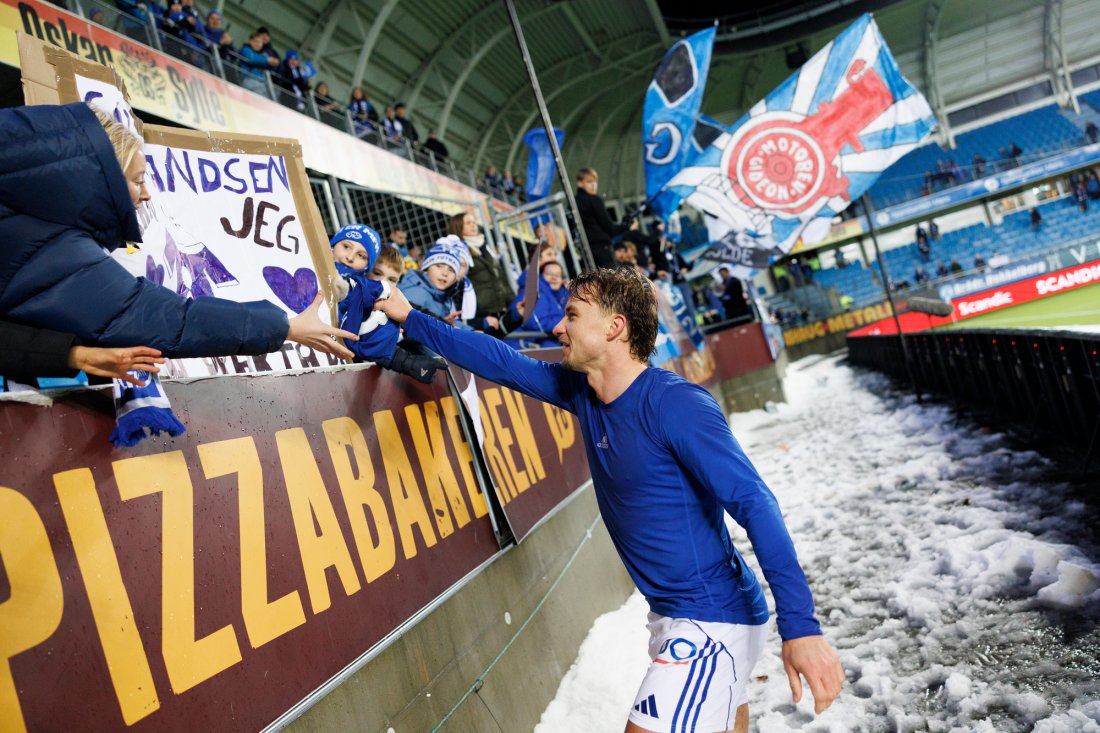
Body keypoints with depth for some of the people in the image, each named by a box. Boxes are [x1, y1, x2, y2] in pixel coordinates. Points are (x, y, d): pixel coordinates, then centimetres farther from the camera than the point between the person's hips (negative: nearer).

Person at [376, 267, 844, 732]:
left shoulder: (674, 404, -23)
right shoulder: (582, 392, 0)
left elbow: (755, 504, -26)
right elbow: (502, 363, 8)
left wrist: (800, 626, -30)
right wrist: (410, 319, 12)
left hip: (716, 620, -8)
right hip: (672, 615, 8)